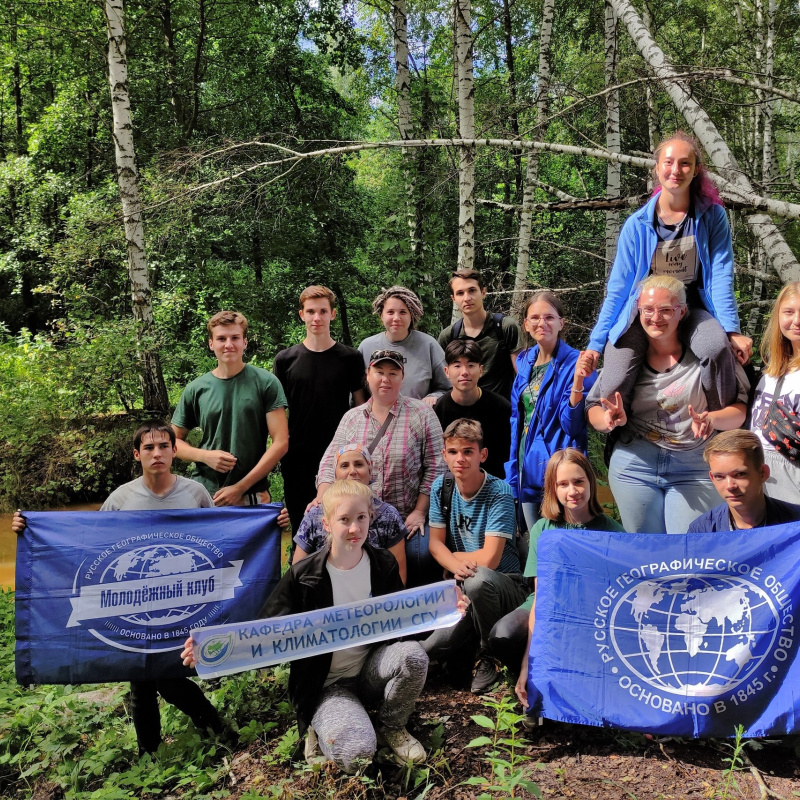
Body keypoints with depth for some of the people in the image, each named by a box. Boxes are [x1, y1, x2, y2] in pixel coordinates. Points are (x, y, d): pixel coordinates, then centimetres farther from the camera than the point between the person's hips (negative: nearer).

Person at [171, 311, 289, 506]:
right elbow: (174, 440, 12)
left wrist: (241, 488, -10)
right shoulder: (196, 389, 5)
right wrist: (205, 456, -8)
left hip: (253, 496, -1)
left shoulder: (266, 383, -2)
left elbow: (281, 442, -6)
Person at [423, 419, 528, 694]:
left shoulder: (499, 493, -16)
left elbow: (489, 559, -20)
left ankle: (489, 656, -12)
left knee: (477, 580, -39)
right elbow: (435, 544, 1)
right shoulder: (441, 487, 1)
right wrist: (457, 566, -20)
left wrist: (454, 556, -5)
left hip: (504, 585, -4)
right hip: (461, 589, 4)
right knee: (430, 648, -19)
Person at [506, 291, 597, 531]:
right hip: (526, 467, 6)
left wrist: (578, 381, -31)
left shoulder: (575, 363, -12)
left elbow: (572, 426, -18)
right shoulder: (524, 361, 7)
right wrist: (512, 469, 11)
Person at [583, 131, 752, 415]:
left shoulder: (712, 216, -3)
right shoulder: (637, 224, -3)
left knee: (716, 346, -35)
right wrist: (596, 344, -6)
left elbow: (720, 277, -7)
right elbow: (618, 288, -2)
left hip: (691, 308, 0)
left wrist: (732, 329, -21)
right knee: (613, 388, -22)